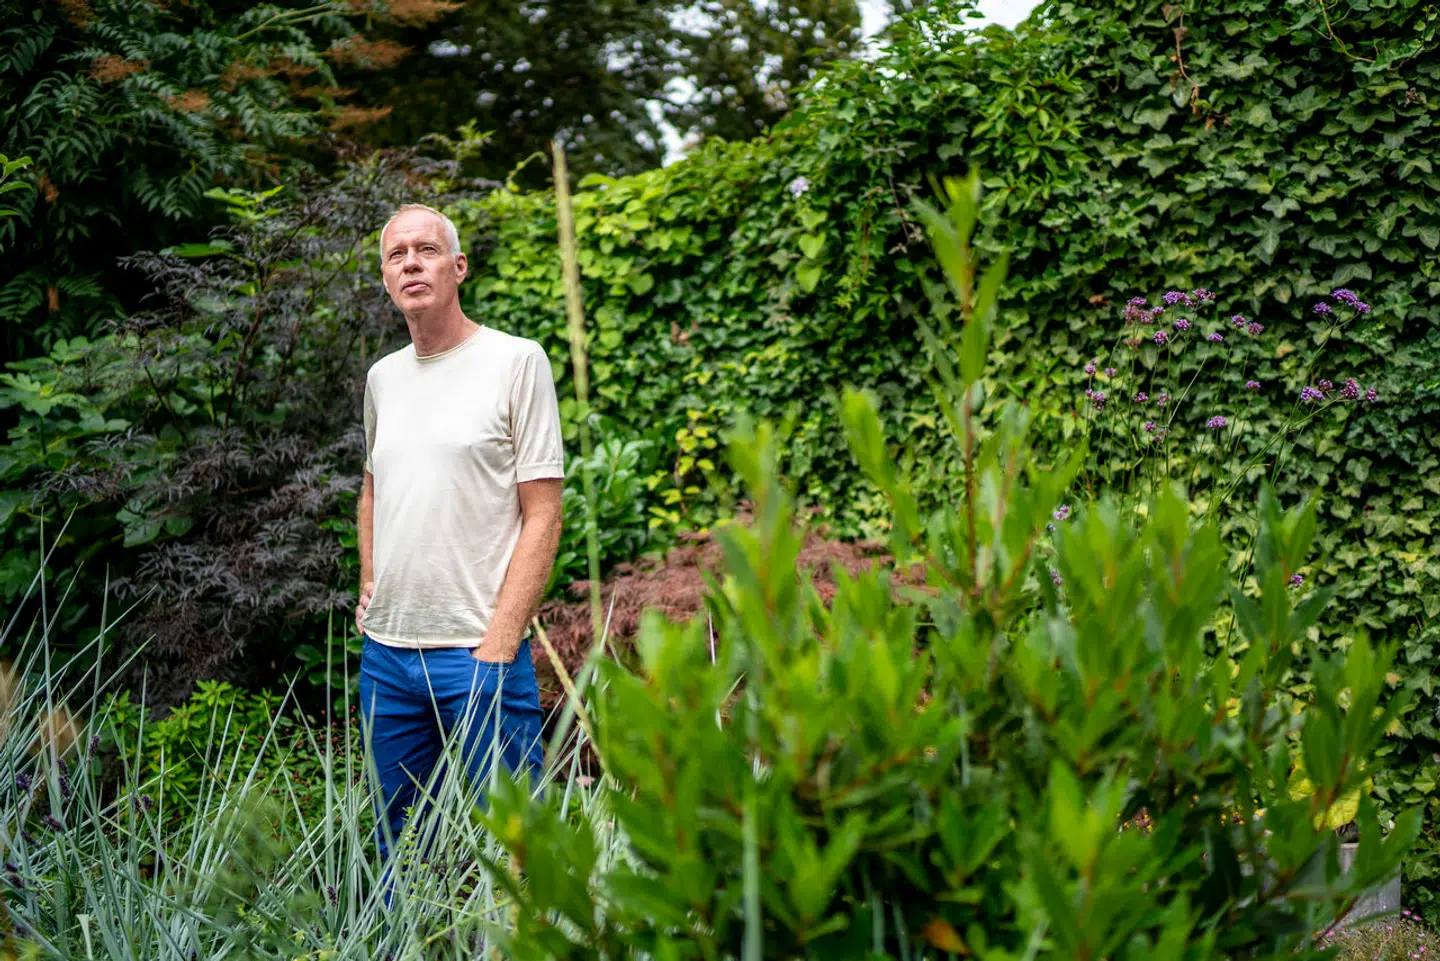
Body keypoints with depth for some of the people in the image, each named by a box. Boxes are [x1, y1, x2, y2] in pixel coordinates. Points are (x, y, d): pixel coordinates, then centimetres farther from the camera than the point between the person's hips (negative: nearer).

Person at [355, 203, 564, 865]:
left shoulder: (517, 361, -5)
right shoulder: (382, 377, 14)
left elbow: (542, 516, -9)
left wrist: (496, 650, -15)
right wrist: (368, 586, 15)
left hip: (479, 653, -6)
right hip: (385, 654, 6)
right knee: (395, 849, 14)